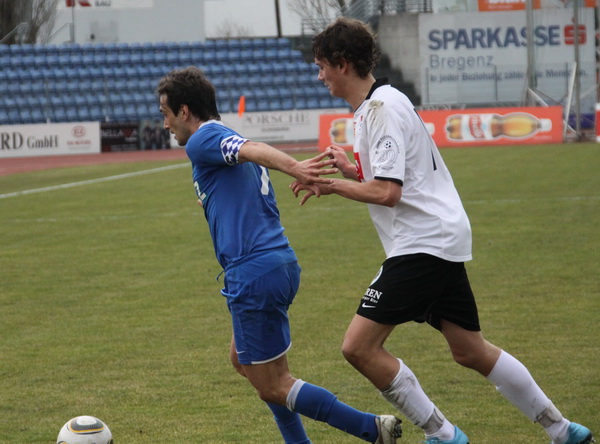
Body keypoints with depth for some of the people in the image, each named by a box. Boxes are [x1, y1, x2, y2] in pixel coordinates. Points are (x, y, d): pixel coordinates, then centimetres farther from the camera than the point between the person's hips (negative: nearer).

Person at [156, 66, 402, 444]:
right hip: (281, 262, 10)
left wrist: (293, 167, -44)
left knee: (273, 387, -2)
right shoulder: (229, 140, 22)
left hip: (254, 272, -10)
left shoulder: (202, 140, -6)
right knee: (243, 359, 26)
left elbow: (253, 150, -25)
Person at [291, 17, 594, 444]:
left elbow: (387, 192, -22)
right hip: (442, 240, 10)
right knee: (471, 351, 15)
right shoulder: (379, 103, 16)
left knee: (359, 345, -12)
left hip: (422, 244, -10)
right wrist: (351, 171, 9)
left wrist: (331, 185, -11)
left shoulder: (382, 108, -15)